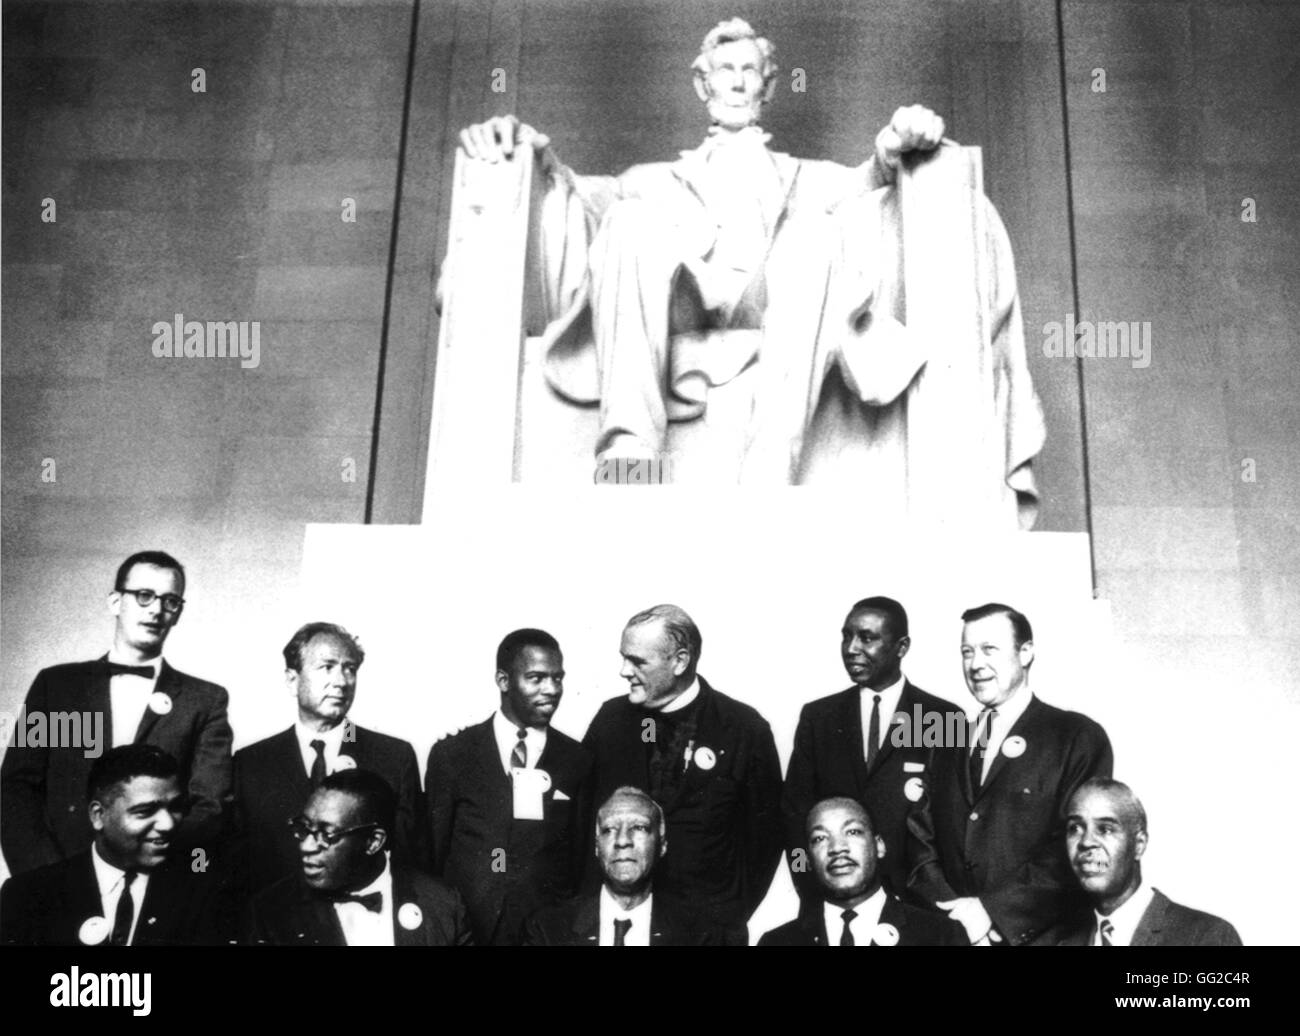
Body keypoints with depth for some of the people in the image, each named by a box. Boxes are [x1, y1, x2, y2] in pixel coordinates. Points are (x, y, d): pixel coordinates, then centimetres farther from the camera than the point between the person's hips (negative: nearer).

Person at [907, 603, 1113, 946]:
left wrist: (993, 909, -17)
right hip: (951, 934, 4)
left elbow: (1077, 847, -13)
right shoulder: (950, 746, 12)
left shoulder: (1078, 736, -5)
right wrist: (947, 908, -10)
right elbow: (922, 835, 7)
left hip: (1037, 934, -4)